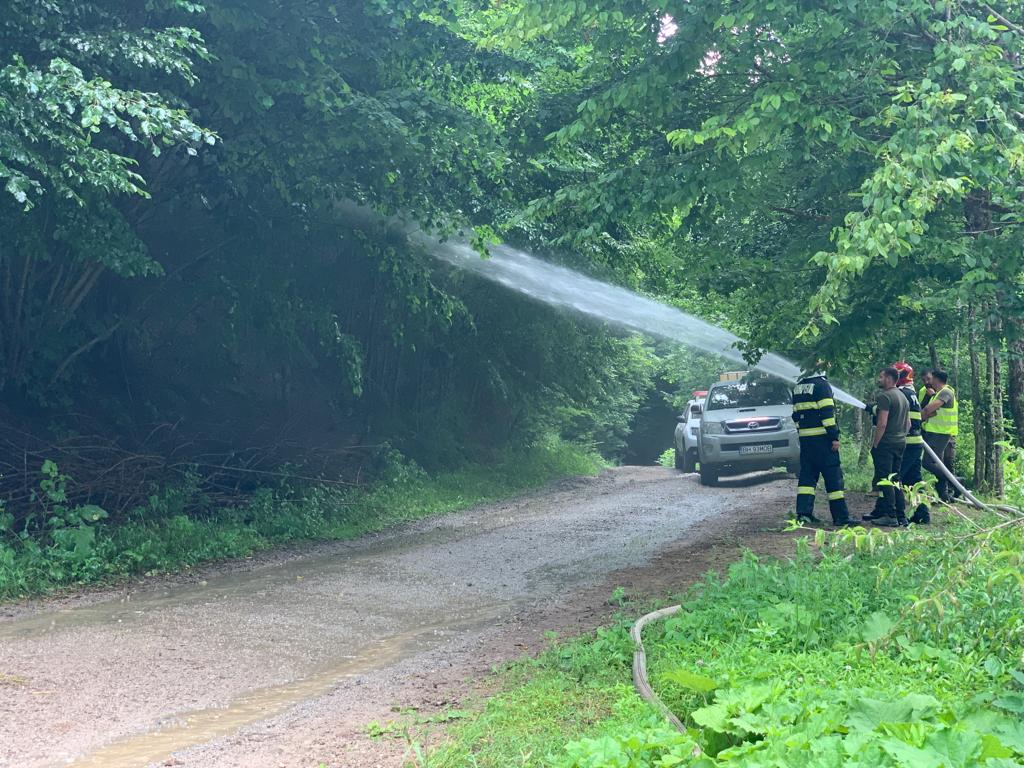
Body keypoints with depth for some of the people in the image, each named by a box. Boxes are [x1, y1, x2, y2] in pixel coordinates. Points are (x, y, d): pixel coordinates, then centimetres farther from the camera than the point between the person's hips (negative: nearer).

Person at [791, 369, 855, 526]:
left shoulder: (798, 387, 14)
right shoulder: (821, 384, -10)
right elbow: (827, 413, -16)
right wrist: (834, 437, -15)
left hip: (805, 437, 7)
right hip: (822, 437, -7)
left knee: (807, 474, 11)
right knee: (833, 477, -2)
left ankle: (803, 512, 3)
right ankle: (840, 516, -1)